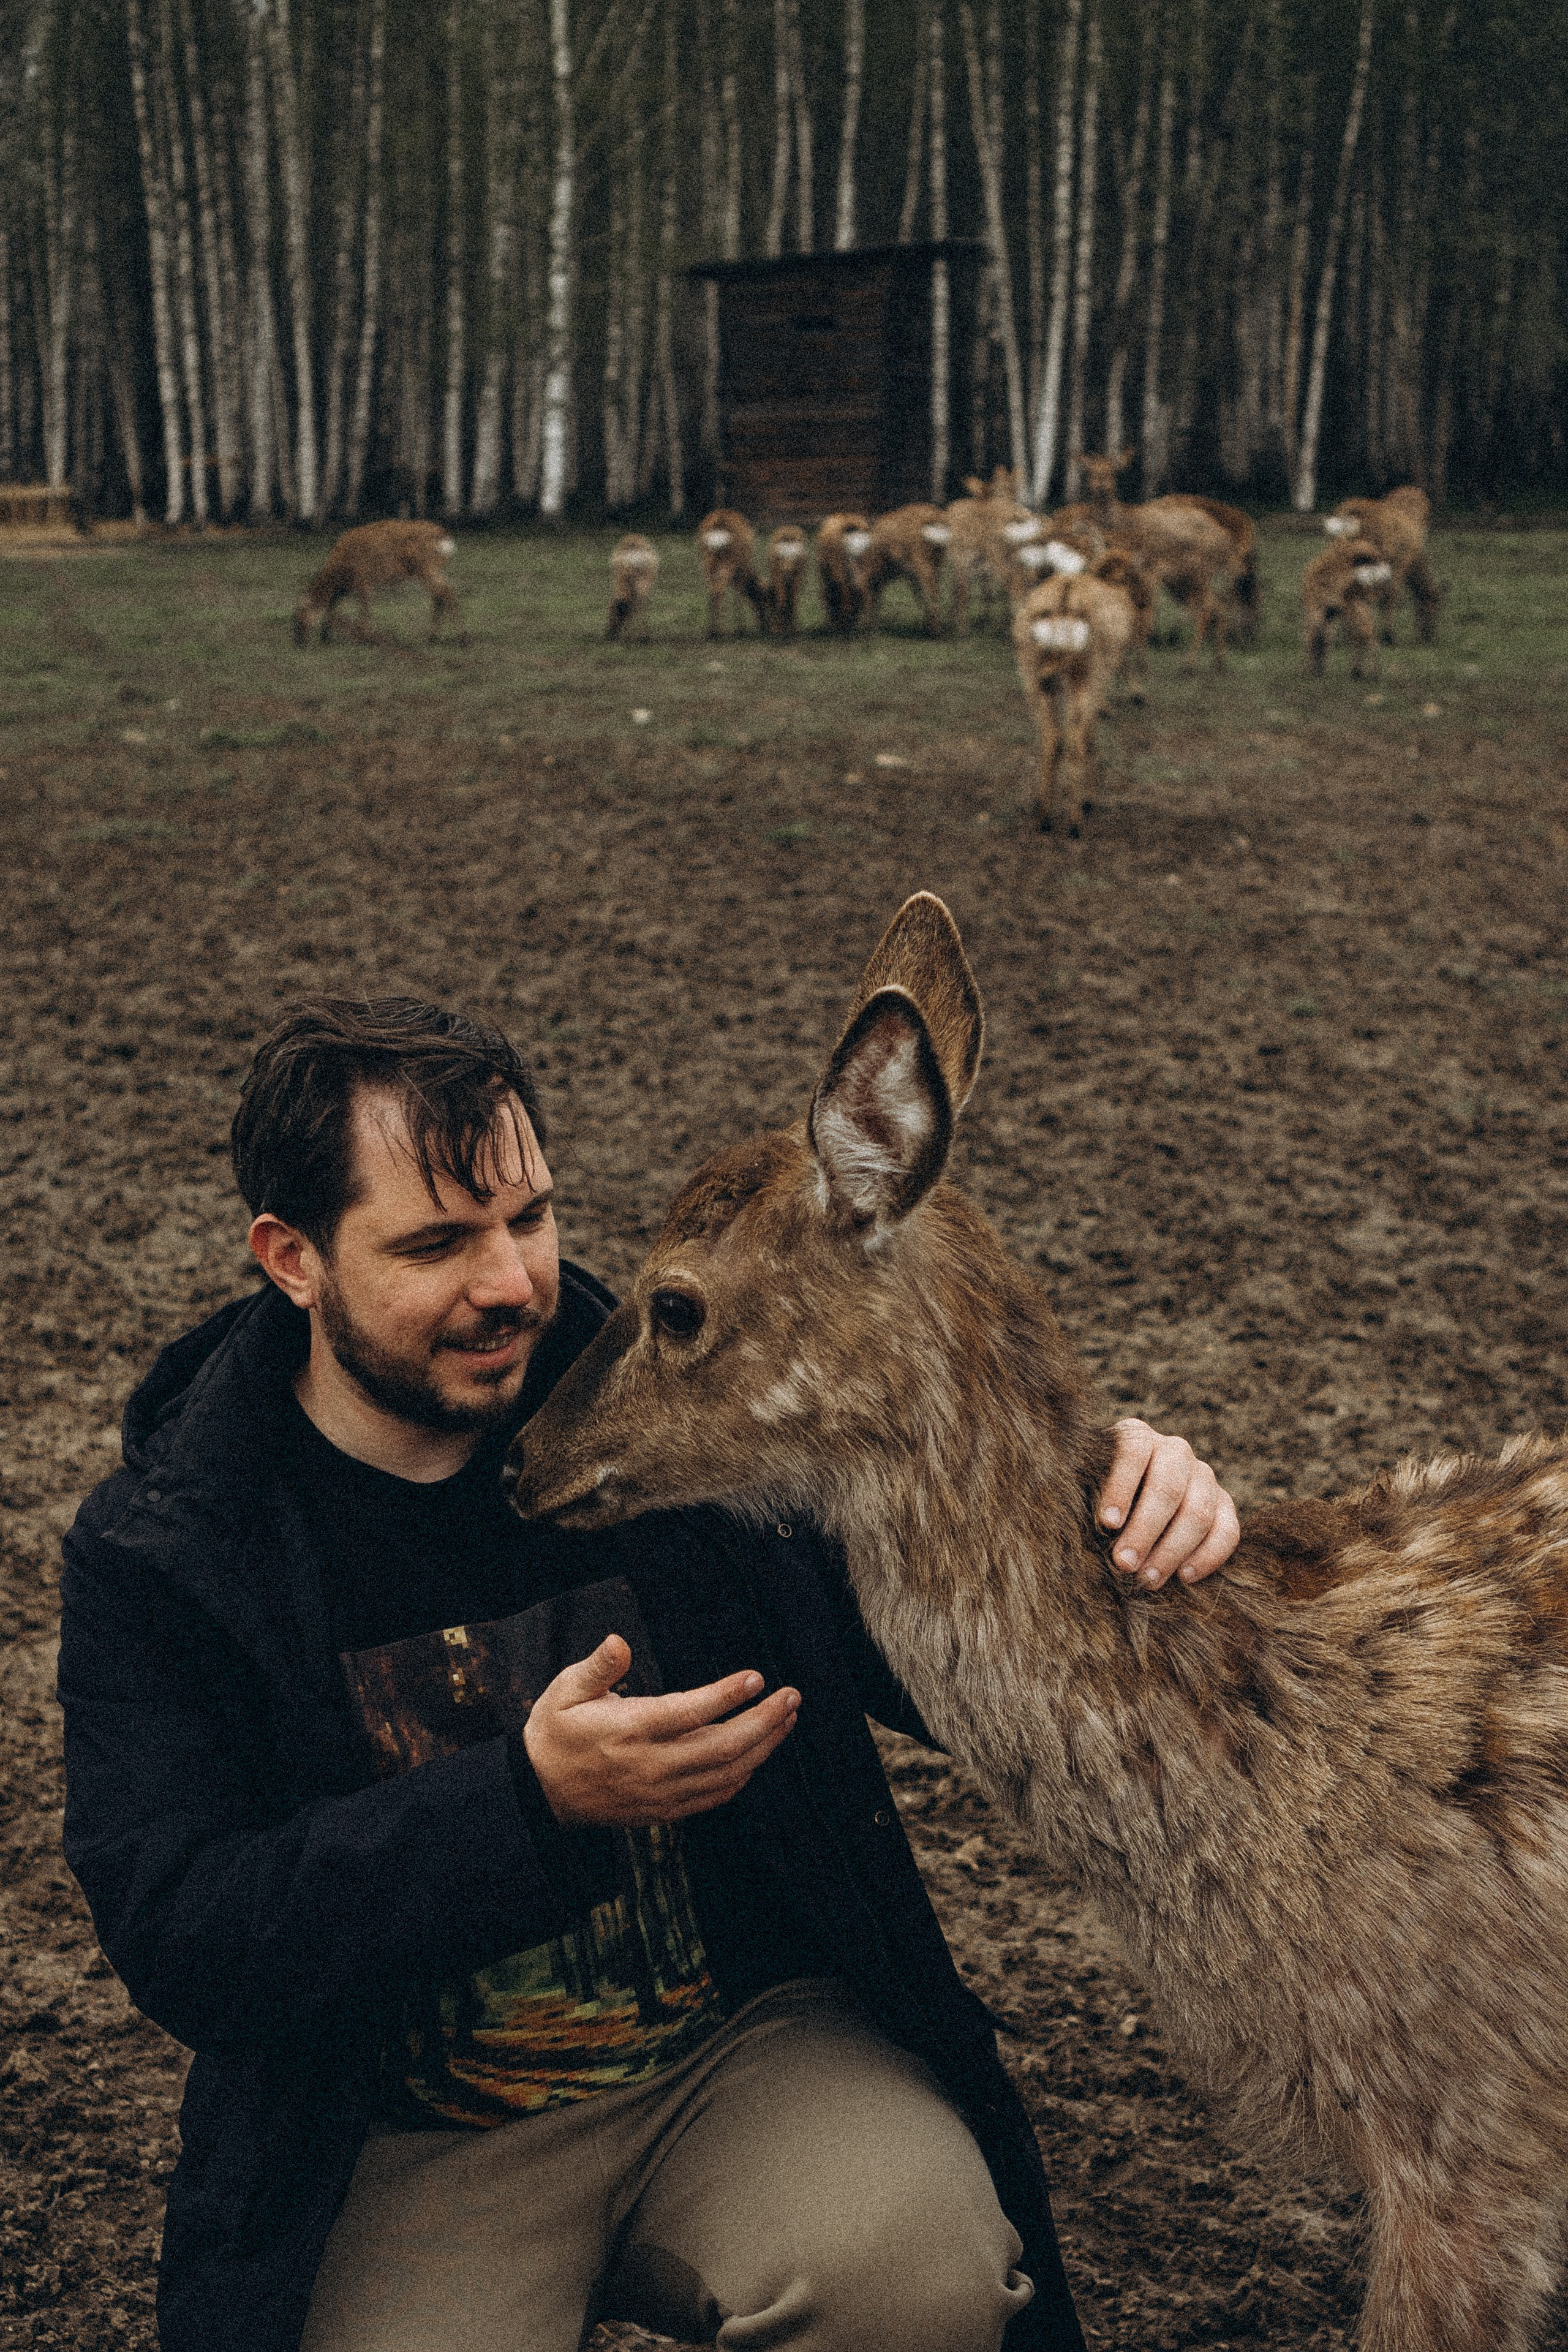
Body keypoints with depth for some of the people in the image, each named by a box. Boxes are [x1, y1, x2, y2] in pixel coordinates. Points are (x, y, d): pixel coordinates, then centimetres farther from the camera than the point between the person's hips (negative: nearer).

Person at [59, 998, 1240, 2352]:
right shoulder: (159, 1558, -6)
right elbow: (176, 1937, -15)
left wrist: (1122, 1517, -20)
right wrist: (535, 1801, -27)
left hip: (756, 2033, 0)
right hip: (420, 2137, 1)